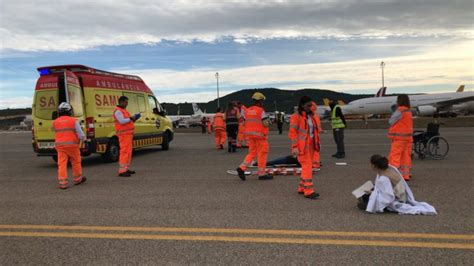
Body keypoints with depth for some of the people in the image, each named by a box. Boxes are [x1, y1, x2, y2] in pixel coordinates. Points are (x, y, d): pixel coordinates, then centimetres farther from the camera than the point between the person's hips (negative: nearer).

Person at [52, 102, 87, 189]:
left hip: (60, 145, 3)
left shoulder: (55, 122, 4)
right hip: (72, 145, -2)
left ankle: (62, 183, 0)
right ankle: (77, 179, 27)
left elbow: (57, 133, 16)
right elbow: (81, 135, -7)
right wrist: (84, 139, 13)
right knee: (76, 162, 15)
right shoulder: (74, 121, -7)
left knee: (62, 164, 3)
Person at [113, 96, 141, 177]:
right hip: (124, 134, -10)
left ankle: (126, 169, 17)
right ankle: (122, 171, -14)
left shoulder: (123, 110, 21)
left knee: (128, 151, 11)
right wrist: (131, 118, -13)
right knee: (125, 151, -13)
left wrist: (133, 119, 4)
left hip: (128, 134, 10)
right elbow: (122, 121, -23)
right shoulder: (118, 111, -11)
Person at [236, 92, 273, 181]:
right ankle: (261, 174, 11)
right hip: (260, 135, -6)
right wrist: (268, 122, 6)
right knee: (262, 154, 5)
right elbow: (266, 124, -15)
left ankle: (242, 168, -1)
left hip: (250, 135, 6)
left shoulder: (247, 110, 7)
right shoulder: (261, 111, -12)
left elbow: (245, 123, 9)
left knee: (252, 153, 15)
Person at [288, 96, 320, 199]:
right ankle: (308, 191, -8)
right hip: (302, 146, -8)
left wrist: (316, 143, 17)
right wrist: (295, 147, -18)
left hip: (310, 145, 8)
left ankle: (302, 188, 23)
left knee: (307, 166, 12)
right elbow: (292, 133, -14)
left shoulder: (310, 116, 13)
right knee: (307, 166, -11)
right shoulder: (296, 117, -10)